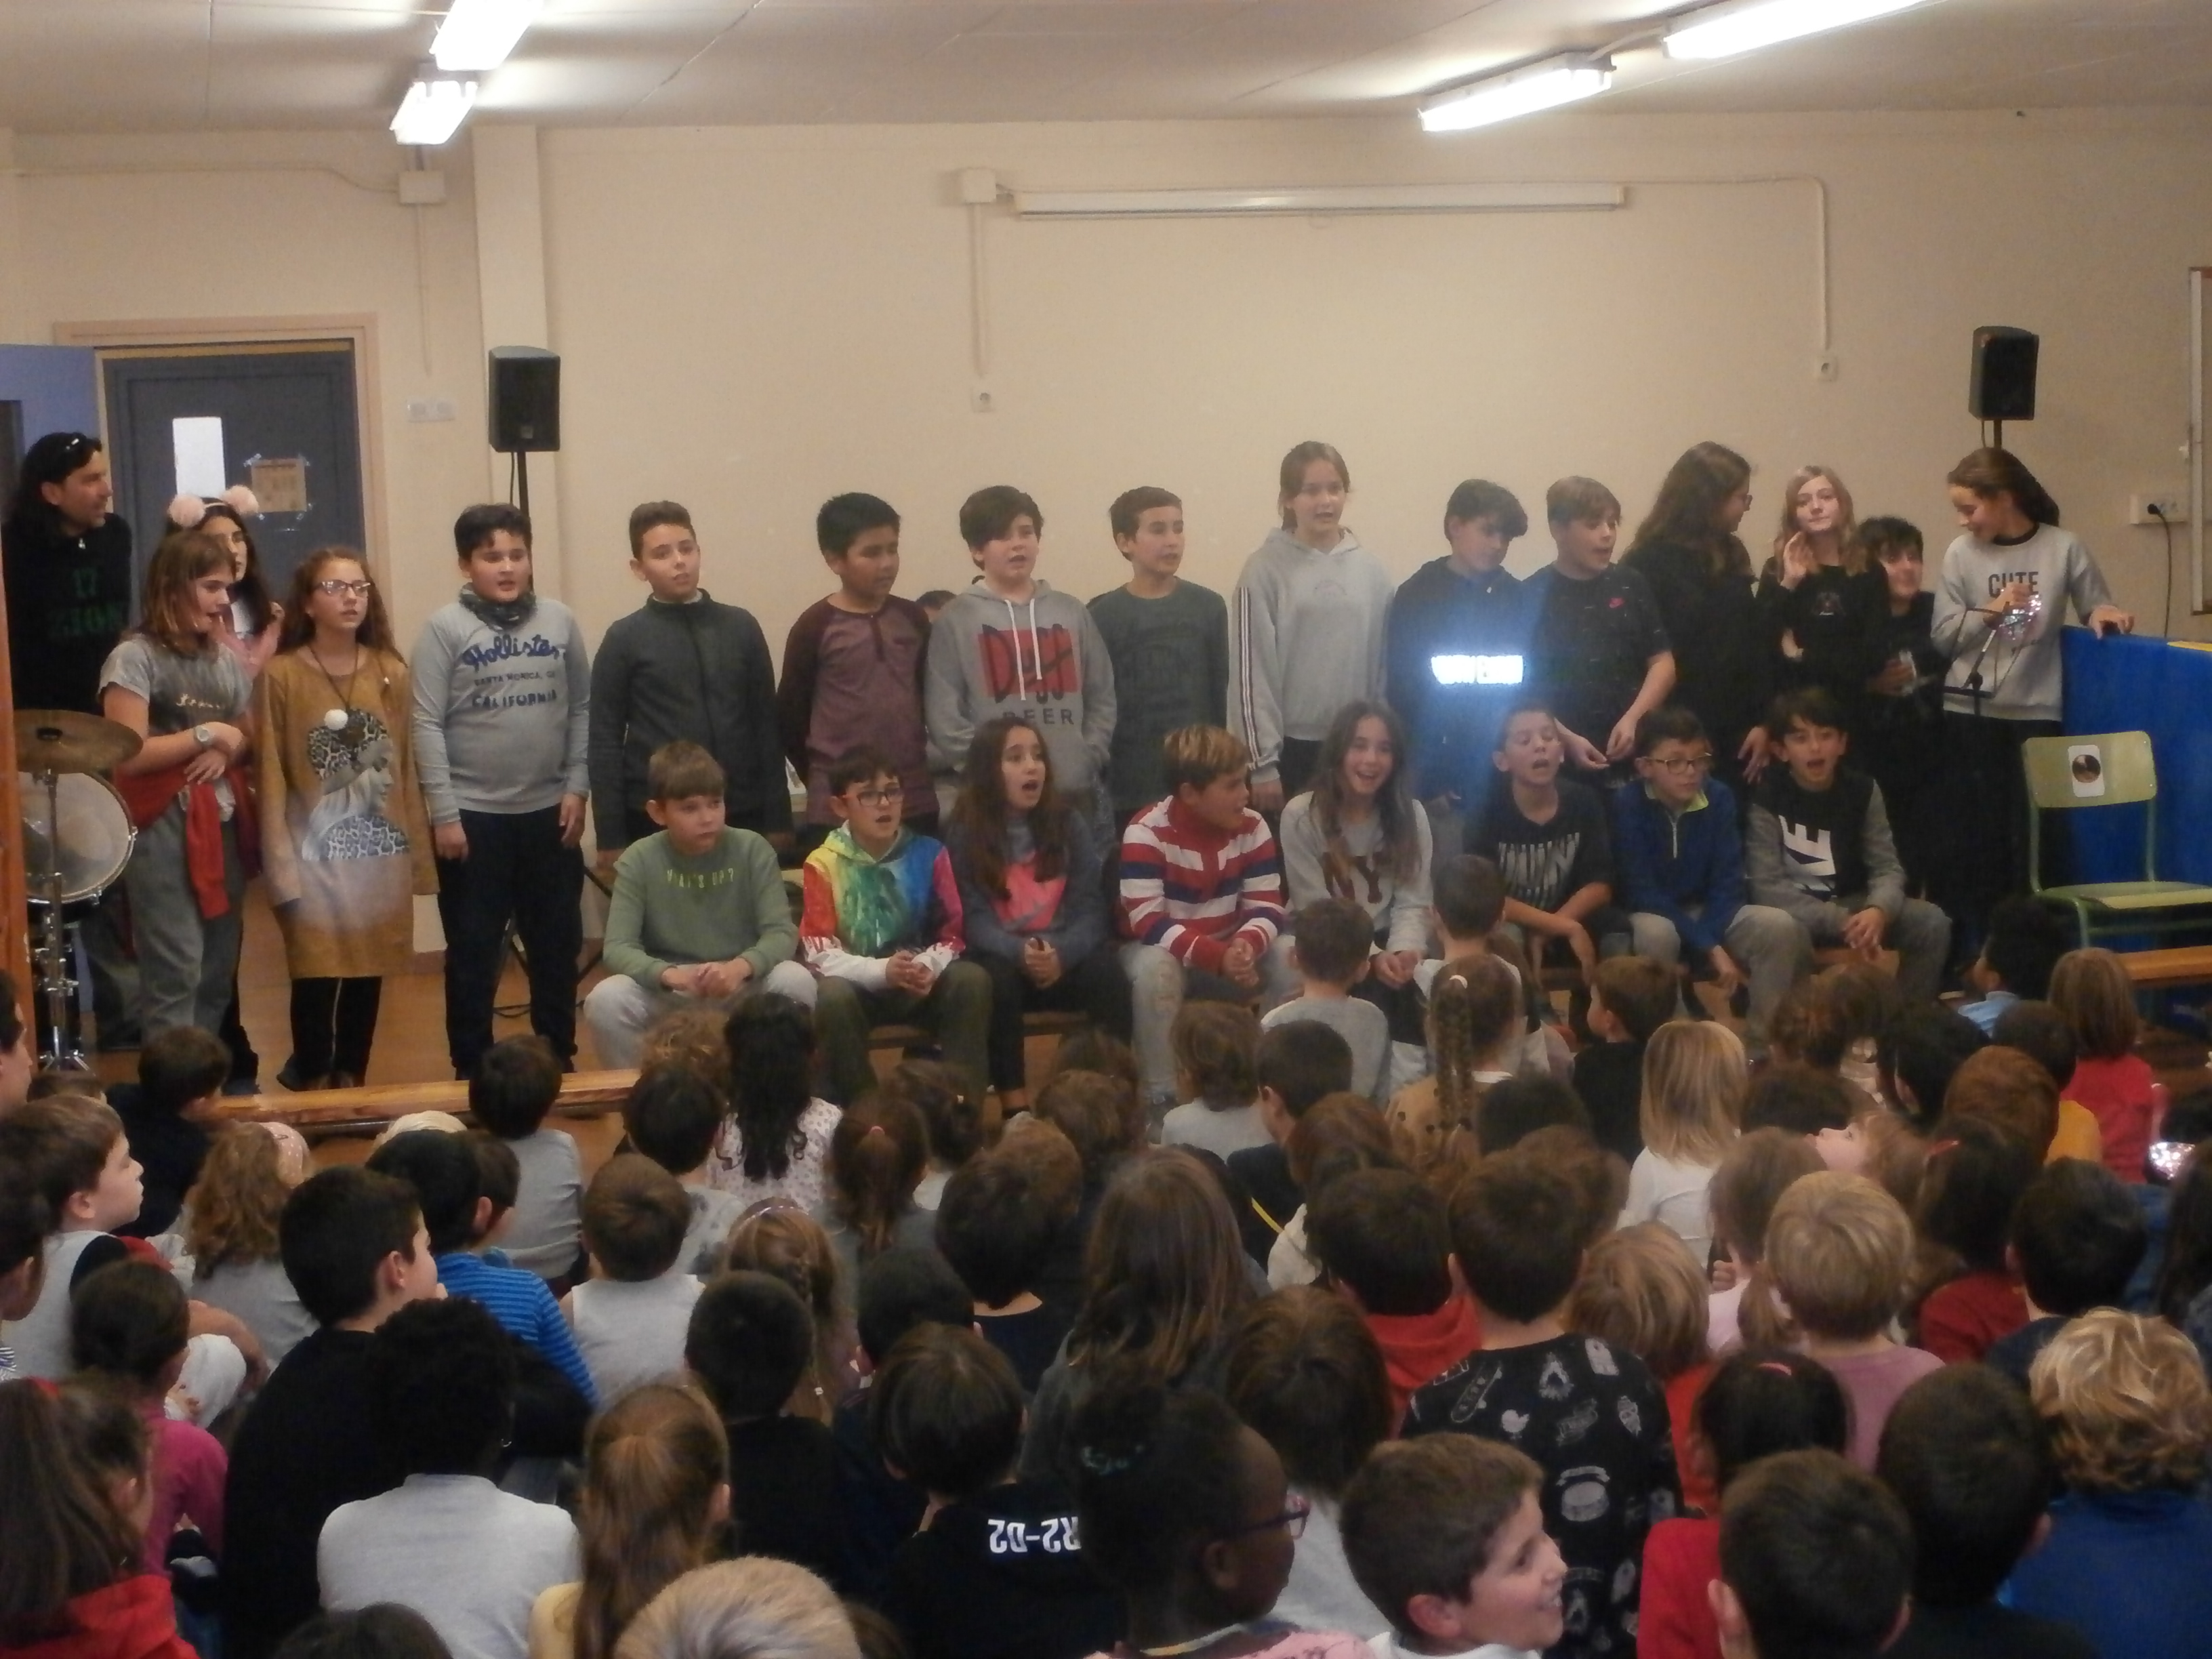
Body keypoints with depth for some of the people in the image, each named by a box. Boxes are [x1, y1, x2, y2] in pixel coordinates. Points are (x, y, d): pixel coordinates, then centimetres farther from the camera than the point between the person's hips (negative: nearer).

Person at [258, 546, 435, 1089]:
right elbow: (271, 779, -7)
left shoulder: (391, 673, 6)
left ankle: (352, 1085, 22)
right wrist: (282, 866, -11)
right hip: (316, 857, -3)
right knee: (316, 978, -1)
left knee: (368, 977, 9)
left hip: (380, 855, 3)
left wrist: (419, 855, 7)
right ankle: (313, 1085, 14)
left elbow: (406, 770, 8)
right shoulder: (281, 676, -6)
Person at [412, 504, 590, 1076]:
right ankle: (473, 1071, 16)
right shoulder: (445, 628, -6)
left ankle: (559, 1061, 25)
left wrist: (577, 787, -1)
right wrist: (444, 813, -12)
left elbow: (582, 709, 7)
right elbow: (428, 725, -8)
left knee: (558, 945, 12)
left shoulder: (560, 621, 3)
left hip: (549, 811, 3)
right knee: (474, 954, 5)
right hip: (474, 814, -3)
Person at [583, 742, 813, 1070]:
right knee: (604, 1000, -29)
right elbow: (618, 948, -16)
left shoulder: (753, 850, -8)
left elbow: (782, 933, -14)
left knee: (796, 981, -29)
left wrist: (741, 966, -35)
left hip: (742, 988, 0)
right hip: (669, 991, 0)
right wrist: (670, 974, -35)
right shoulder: (638, 861, -9)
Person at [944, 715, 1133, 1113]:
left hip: (1066, 957, 2)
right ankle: (1015, 1107, -30)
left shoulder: (1070, 825, 5)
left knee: (1107, 972, -30)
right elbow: (974, 919, -10)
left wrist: (1061, 952, -24)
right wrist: (1021, 952, -30)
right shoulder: (964, 834, -2)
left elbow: (1089, 908, -3)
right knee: (994, 980, -35)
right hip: (1001, 958, -2)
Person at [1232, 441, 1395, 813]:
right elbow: (1252, 670, -6)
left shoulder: (1371, 570, 6)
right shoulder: (1267, 568, -5)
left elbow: (1383, 664, 10)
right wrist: (1262, 762, -9)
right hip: (1290, 748, -3)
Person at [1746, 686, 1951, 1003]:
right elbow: (1767, 887, -20)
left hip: (1850, 904, 4)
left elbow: (1887, 867, -7)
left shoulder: (1862, 790, -2)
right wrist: (1844, 922, -28)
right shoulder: (1766, 797, -15)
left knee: (1932, 923, -16)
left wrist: (1878, 910, -31)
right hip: (1792, 911, -4)